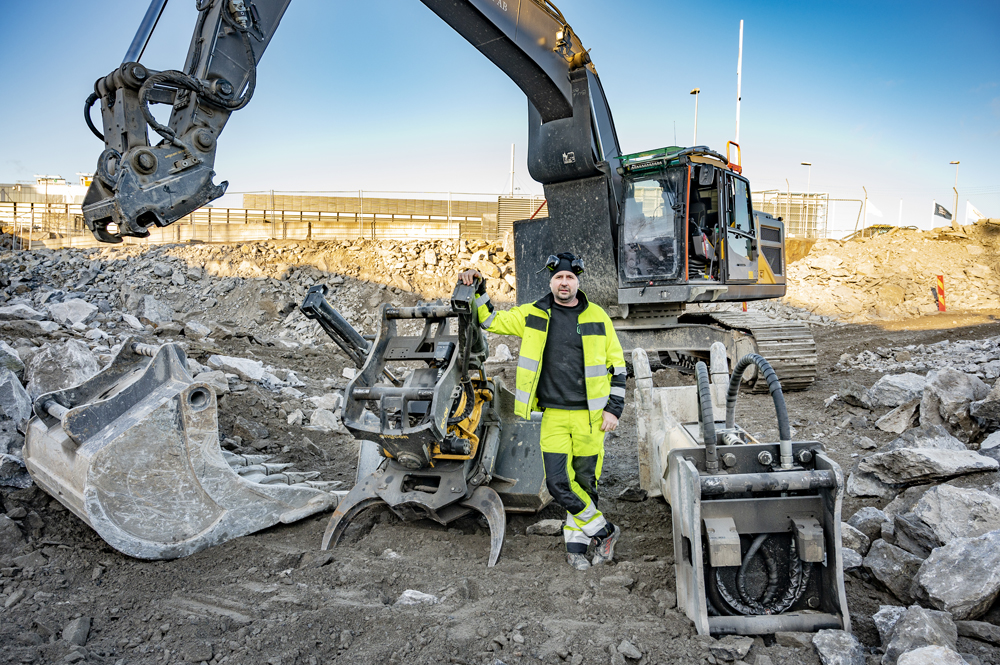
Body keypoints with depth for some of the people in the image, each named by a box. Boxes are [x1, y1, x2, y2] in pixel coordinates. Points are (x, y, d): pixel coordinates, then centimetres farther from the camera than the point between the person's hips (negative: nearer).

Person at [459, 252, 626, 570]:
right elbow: (490, 320, 13)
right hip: (554, 416, 1)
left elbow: (616, 365, 6)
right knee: (559, 483, -5)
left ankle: (576, 546, 23)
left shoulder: (597, 317, 2)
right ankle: (604, 531, 15)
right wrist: (477, 291, -2)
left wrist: (614, 408, 1)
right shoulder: (533, 315, 4)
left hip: (590, 416, -1)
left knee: (585, 482, 5)